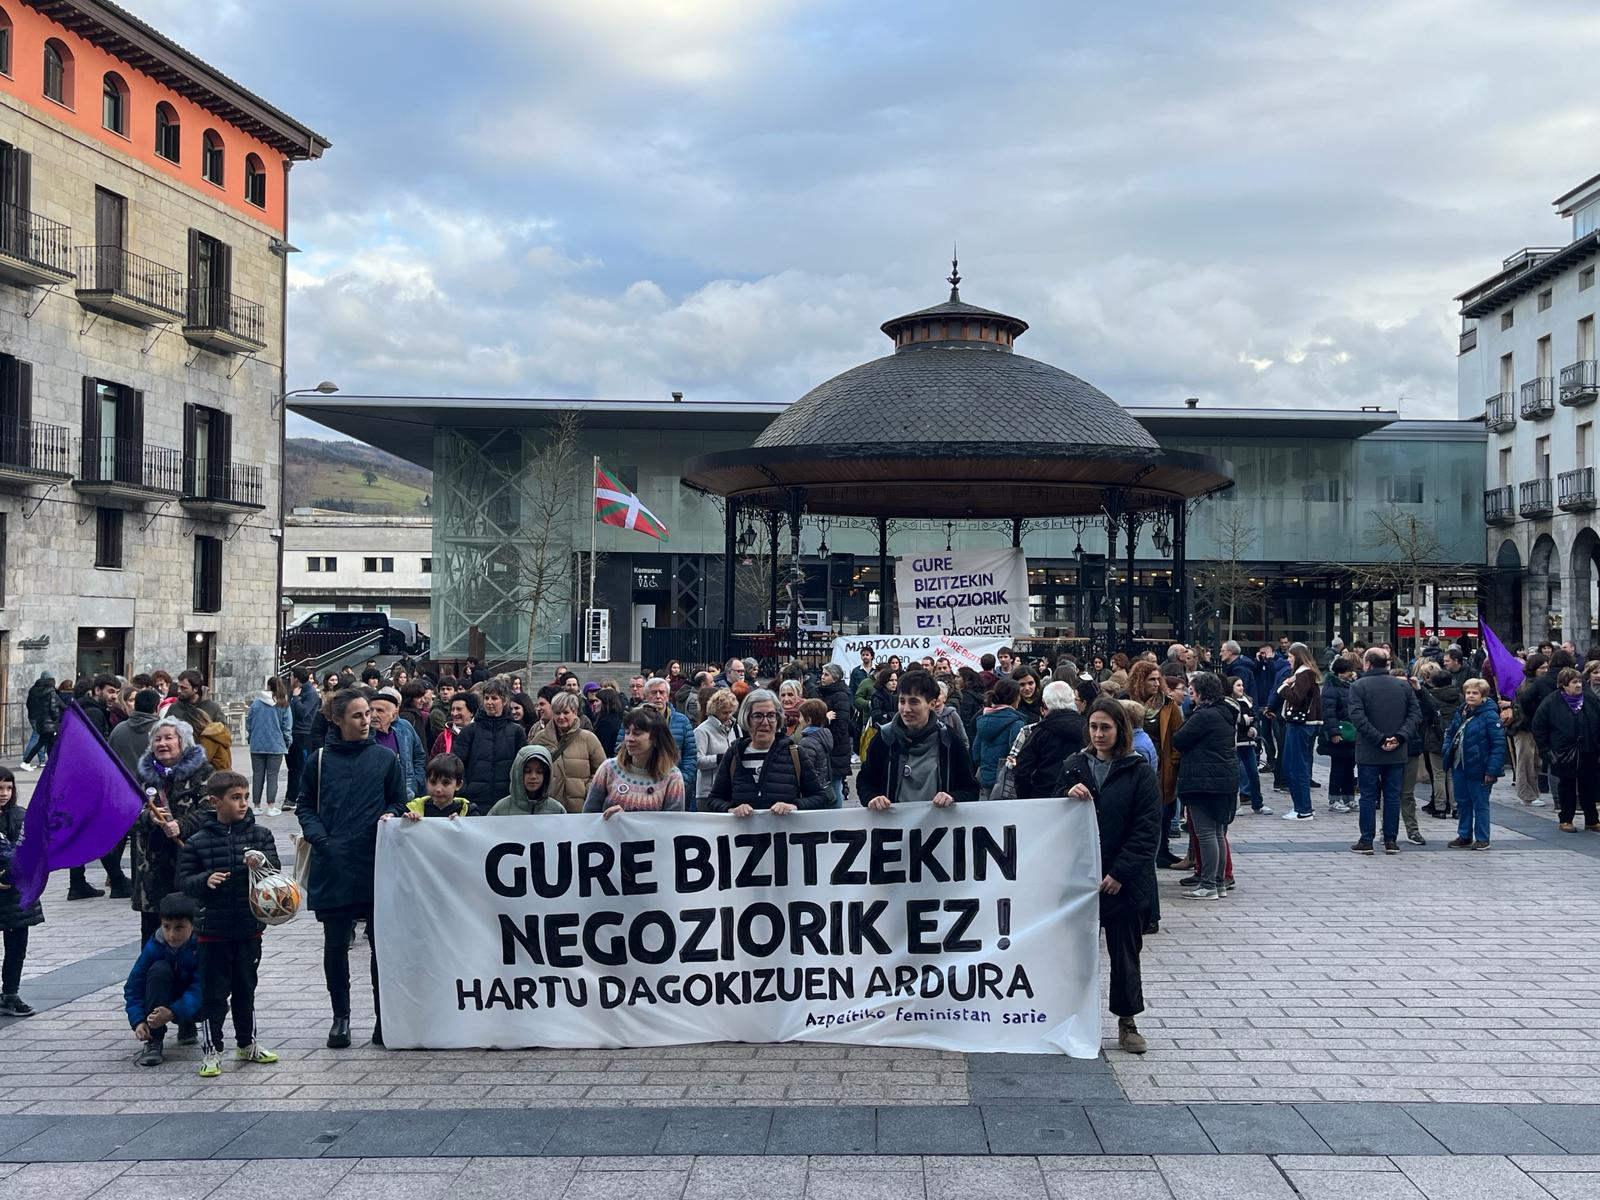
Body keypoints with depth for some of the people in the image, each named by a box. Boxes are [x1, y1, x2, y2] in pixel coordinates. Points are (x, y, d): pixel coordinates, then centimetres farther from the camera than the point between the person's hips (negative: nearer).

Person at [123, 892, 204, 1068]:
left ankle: (187, 1027, 5)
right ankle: (154, 1041, -25)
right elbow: (133, 986, -14)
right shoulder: (154, 946, -19)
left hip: (192, 1003, -1)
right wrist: (138, 1021, -29)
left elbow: (200, 988, -31)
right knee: (159, 969, -29)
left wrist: (173, 1012, -45)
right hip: (163, 1000, 1)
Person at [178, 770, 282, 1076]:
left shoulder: (260, 835, 0)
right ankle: (212, 1050, 13)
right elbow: (184, 881, -3)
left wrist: (262, 862, -29)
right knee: (214, 991, 4)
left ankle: (247, 1043, 30)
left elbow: (276, 869, -8)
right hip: (214, 929, -2)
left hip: (249, 927, 2)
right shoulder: (198, 841, -6)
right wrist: (205, 880, -23)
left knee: (246, 987, 16)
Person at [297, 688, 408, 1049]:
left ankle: (384, 1018, 13)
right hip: (332, 867, 0)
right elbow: (305, 806, 10)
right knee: (335, 944, 6)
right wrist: (318, 837, -5)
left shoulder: (385, 758, 5)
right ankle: (340, 1016, 19)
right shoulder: (321, 759, 5)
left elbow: (400, 803, 11)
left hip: (376, 864, 0)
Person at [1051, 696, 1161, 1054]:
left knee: (1125, 953, 7)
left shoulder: (1140, 772, -4)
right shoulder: (1073, 766, 7)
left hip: (1125, 881, -3)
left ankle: (1127, 1023, 19)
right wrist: (1067, 794, -13)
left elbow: (1148, 830, -9)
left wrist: (1120, 872, -15)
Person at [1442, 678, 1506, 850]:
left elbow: (1499, 744, -16)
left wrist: (1492, 770, -20)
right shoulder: (1460, 712, 7)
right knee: (1462, 802, 16)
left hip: (1478, 768, -7)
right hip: (1459, 766, 7)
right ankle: (1464, 836, 27)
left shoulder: (1489, 716, -14)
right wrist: (1446, 753, 4)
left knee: (1480, 804, 4)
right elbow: (1449, 733, 19)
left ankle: (1482, 839, 14)